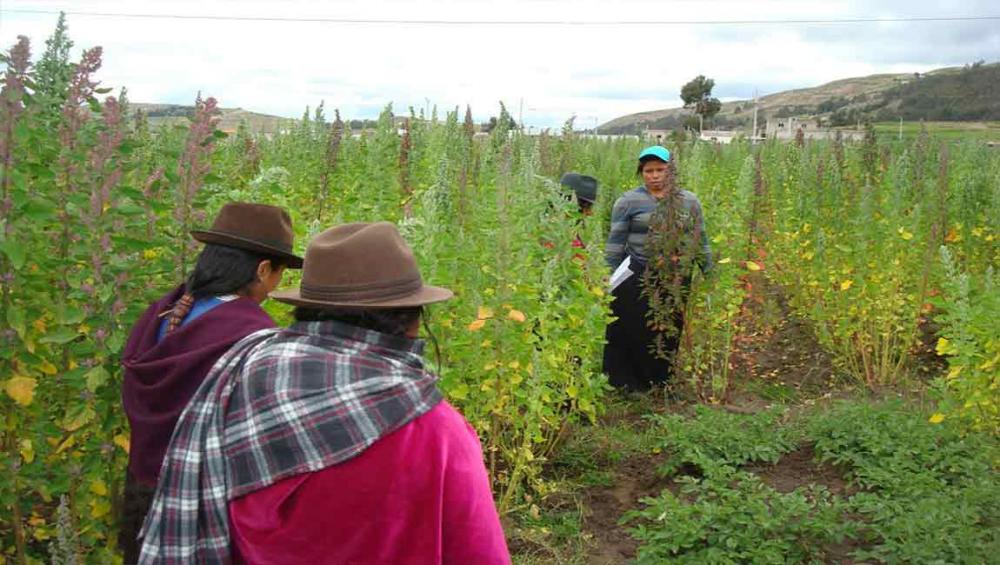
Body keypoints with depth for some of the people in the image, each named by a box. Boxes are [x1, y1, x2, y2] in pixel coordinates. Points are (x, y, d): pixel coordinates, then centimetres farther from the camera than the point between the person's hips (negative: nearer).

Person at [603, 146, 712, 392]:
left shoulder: (689, 201, 9)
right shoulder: (628, 202, -1)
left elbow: (701, 242, 15)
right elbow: (614, 247, -1)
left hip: (677, 281, 3)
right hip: (636, 282, -3)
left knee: (669, 335, 10)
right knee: (633, 335, -1)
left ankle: (659, 384, 27)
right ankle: (627, 384, 15)